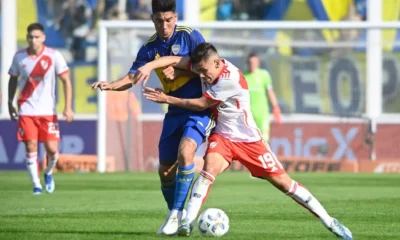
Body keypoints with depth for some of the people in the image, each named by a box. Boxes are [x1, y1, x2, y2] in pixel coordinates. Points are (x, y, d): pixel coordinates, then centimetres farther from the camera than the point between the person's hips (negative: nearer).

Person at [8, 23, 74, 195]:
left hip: (48, 111, -1)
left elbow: (66, 81, -4)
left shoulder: (54, 56, -7)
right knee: (31, 148, -6)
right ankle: (36, 184, 5)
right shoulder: (19, 57, -1)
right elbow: (13, 80, 14)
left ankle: (48, 173, 27)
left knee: (52, 149, -4)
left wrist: (68, 108, -11)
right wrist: (10, 103, 12)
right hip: (26, 110, 1)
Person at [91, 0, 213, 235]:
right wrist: (111, 85, -18)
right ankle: (175, 215, 27)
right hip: (175, 110, 6)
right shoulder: (150, 48, 4)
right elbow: (132, 77, 2)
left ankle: (178, 212, -20)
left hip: (199, 107, -6)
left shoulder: (190, 36, -10)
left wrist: (179, 72, -21)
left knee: (185, 152, -28)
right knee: (165, 170, 6)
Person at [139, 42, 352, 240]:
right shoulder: (208, 64, -8)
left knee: (283, 182, -3)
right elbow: (176, 60, -13)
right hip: (222, 136, 4)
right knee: (210, 168, -26)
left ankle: (329, 221, 6)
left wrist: (167, 99, -14)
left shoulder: (230, 79, -27)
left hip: (248, 139, -4)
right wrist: (149, 66, -29)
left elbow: (202, 104, -19)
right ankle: (188, 222, -31)